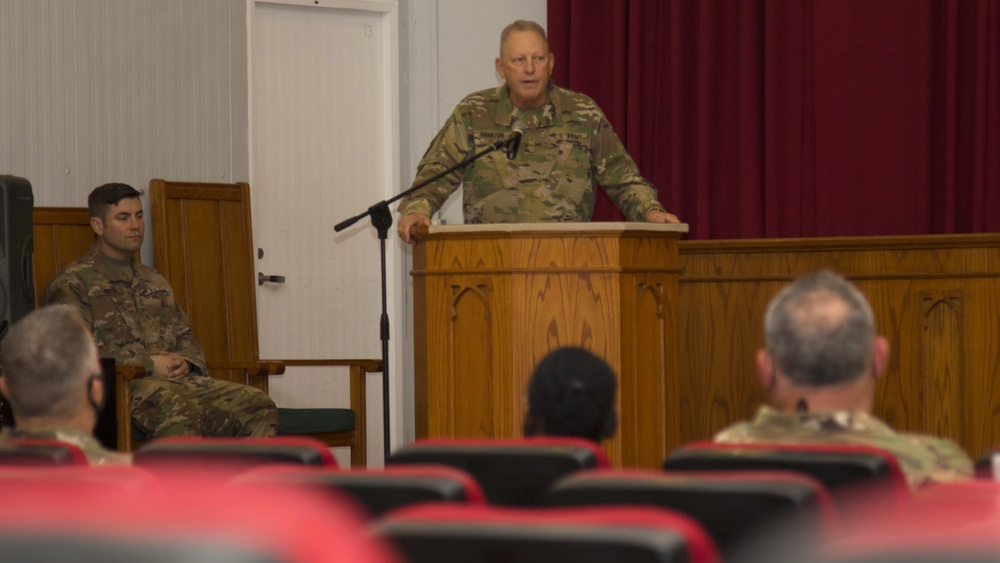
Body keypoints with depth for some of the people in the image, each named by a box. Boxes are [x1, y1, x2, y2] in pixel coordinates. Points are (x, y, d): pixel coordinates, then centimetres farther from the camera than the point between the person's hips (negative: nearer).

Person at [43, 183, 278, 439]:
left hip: (179, 380, 7)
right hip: (115, 386, -7)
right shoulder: (71, 283, 5)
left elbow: (185, 336, 29)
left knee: (257, 404, -20)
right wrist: (146, 365, -13)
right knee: (181, 408, -40)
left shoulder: (155, 282, 29)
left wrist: (185, 362, 3)